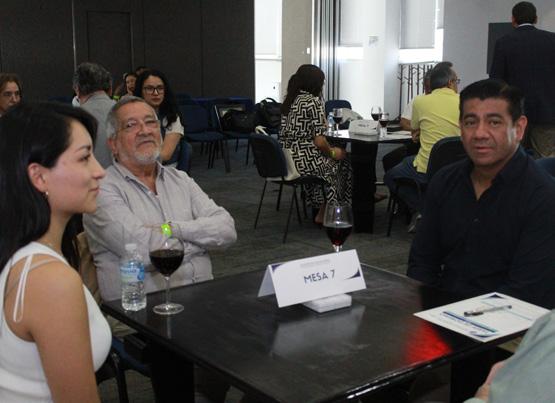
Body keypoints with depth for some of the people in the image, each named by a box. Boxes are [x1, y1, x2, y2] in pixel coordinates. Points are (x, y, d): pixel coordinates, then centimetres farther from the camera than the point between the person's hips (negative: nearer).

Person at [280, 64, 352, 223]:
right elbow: (319, 141, -17)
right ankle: (323, 214, 27)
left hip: (286, 160, 8)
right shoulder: (314, 102, -14)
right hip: (305, 161, -8)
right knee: (343, 160, 19)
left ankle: (319, 210, 32)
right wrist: (332, 153, 1)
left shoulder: (289, 100, 11)